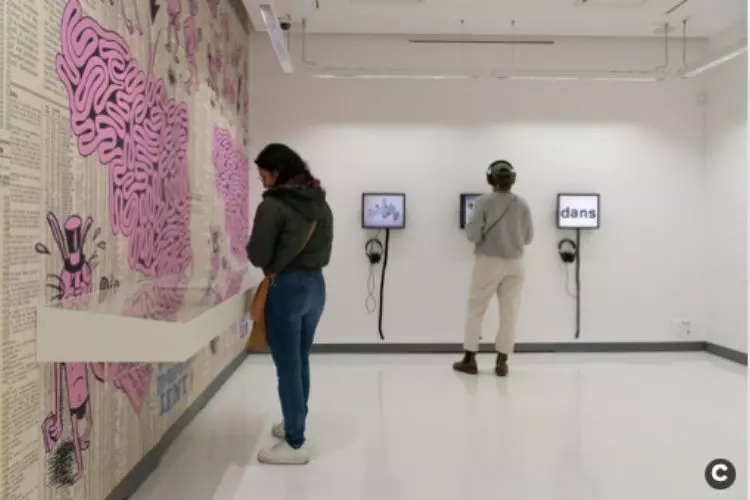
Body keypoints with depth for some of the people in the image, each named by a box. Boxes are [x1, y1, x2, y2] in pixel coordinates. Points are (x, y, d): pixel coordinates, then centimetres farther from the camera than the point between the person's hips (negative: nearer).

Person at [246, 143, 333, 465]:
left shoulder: (272, 206, -14)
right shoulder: (321, 204, 9)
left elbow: (258, 257, -12)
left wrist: (263, 253, 8)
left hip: (286, 288, -8)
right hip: (316, 285, 8)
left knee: (287, 367, 0)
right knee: (301, 362, 19)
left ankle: (295, 445, 8)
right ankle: (295, 425, 33)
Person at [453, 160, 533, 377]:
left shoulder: (483, 201, -10)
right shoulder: (522, 204, 0)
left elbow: (472, 234, -14)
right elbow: (528, 238, 5)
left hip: (488, 262, -2)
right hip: (514, 264, 3)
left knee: (475, 310, 8)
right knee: (509, 312, 7)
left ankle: (469, 360, 11)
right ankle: (502, 362, 8)